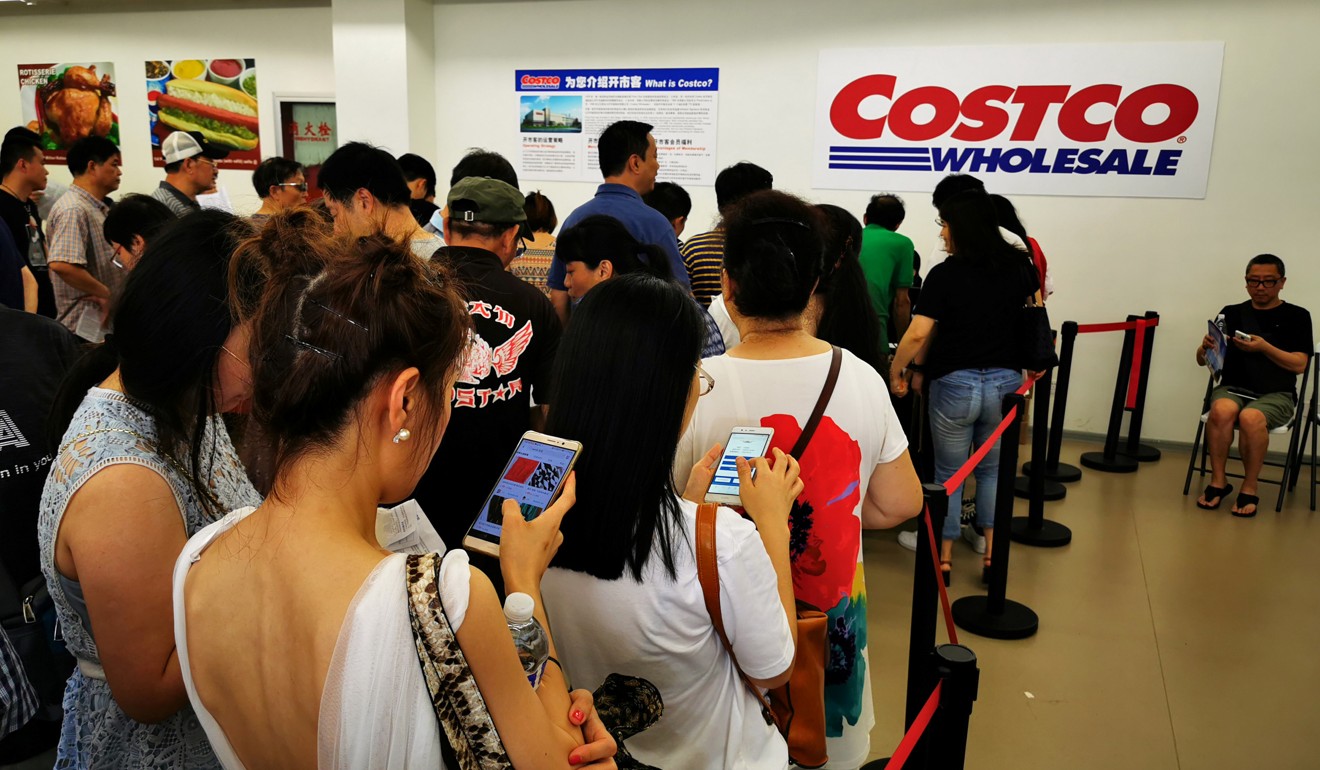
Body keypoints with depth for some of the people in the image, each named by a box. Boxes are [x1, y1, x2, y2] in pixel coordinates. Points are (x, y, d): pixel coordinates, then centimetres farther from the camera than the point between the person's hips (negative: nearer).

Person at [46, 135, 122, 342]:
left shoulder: (98, 208, 14)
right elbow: (61, 264, -30)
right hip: (87, 327, -9)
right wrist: (105, 294, -21)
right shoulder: (73, 209, -17)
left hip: (107, 322, 10)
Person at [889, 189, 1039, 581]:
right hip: (1006, 382, 4)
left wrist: (896, 371, -5)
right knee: (992, 469, 21)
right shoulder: (1019, 266, 2)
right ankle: (992, 555, 19)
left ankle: (943, 558, 20)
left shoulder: (945, 273, -12)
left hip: (955, 384, -4)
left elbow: (918, 333, -18)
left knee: (948, 473, 12)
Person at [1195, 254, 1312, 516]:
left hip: (1276, 394, -1)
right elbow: (1202, 360, 10)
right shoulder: (1231, 313, 11)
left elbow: (1299, 365, -4)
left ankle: (1249, 490, -17)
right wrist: (1206, 347, -14)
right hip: (1232, 388, 2)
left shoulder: (1296, 316, 6)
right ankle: (1218, 481, -19)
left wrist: (1264, 347, -19)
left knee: (1251, 418, -36)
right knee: (1221, 411, -35)